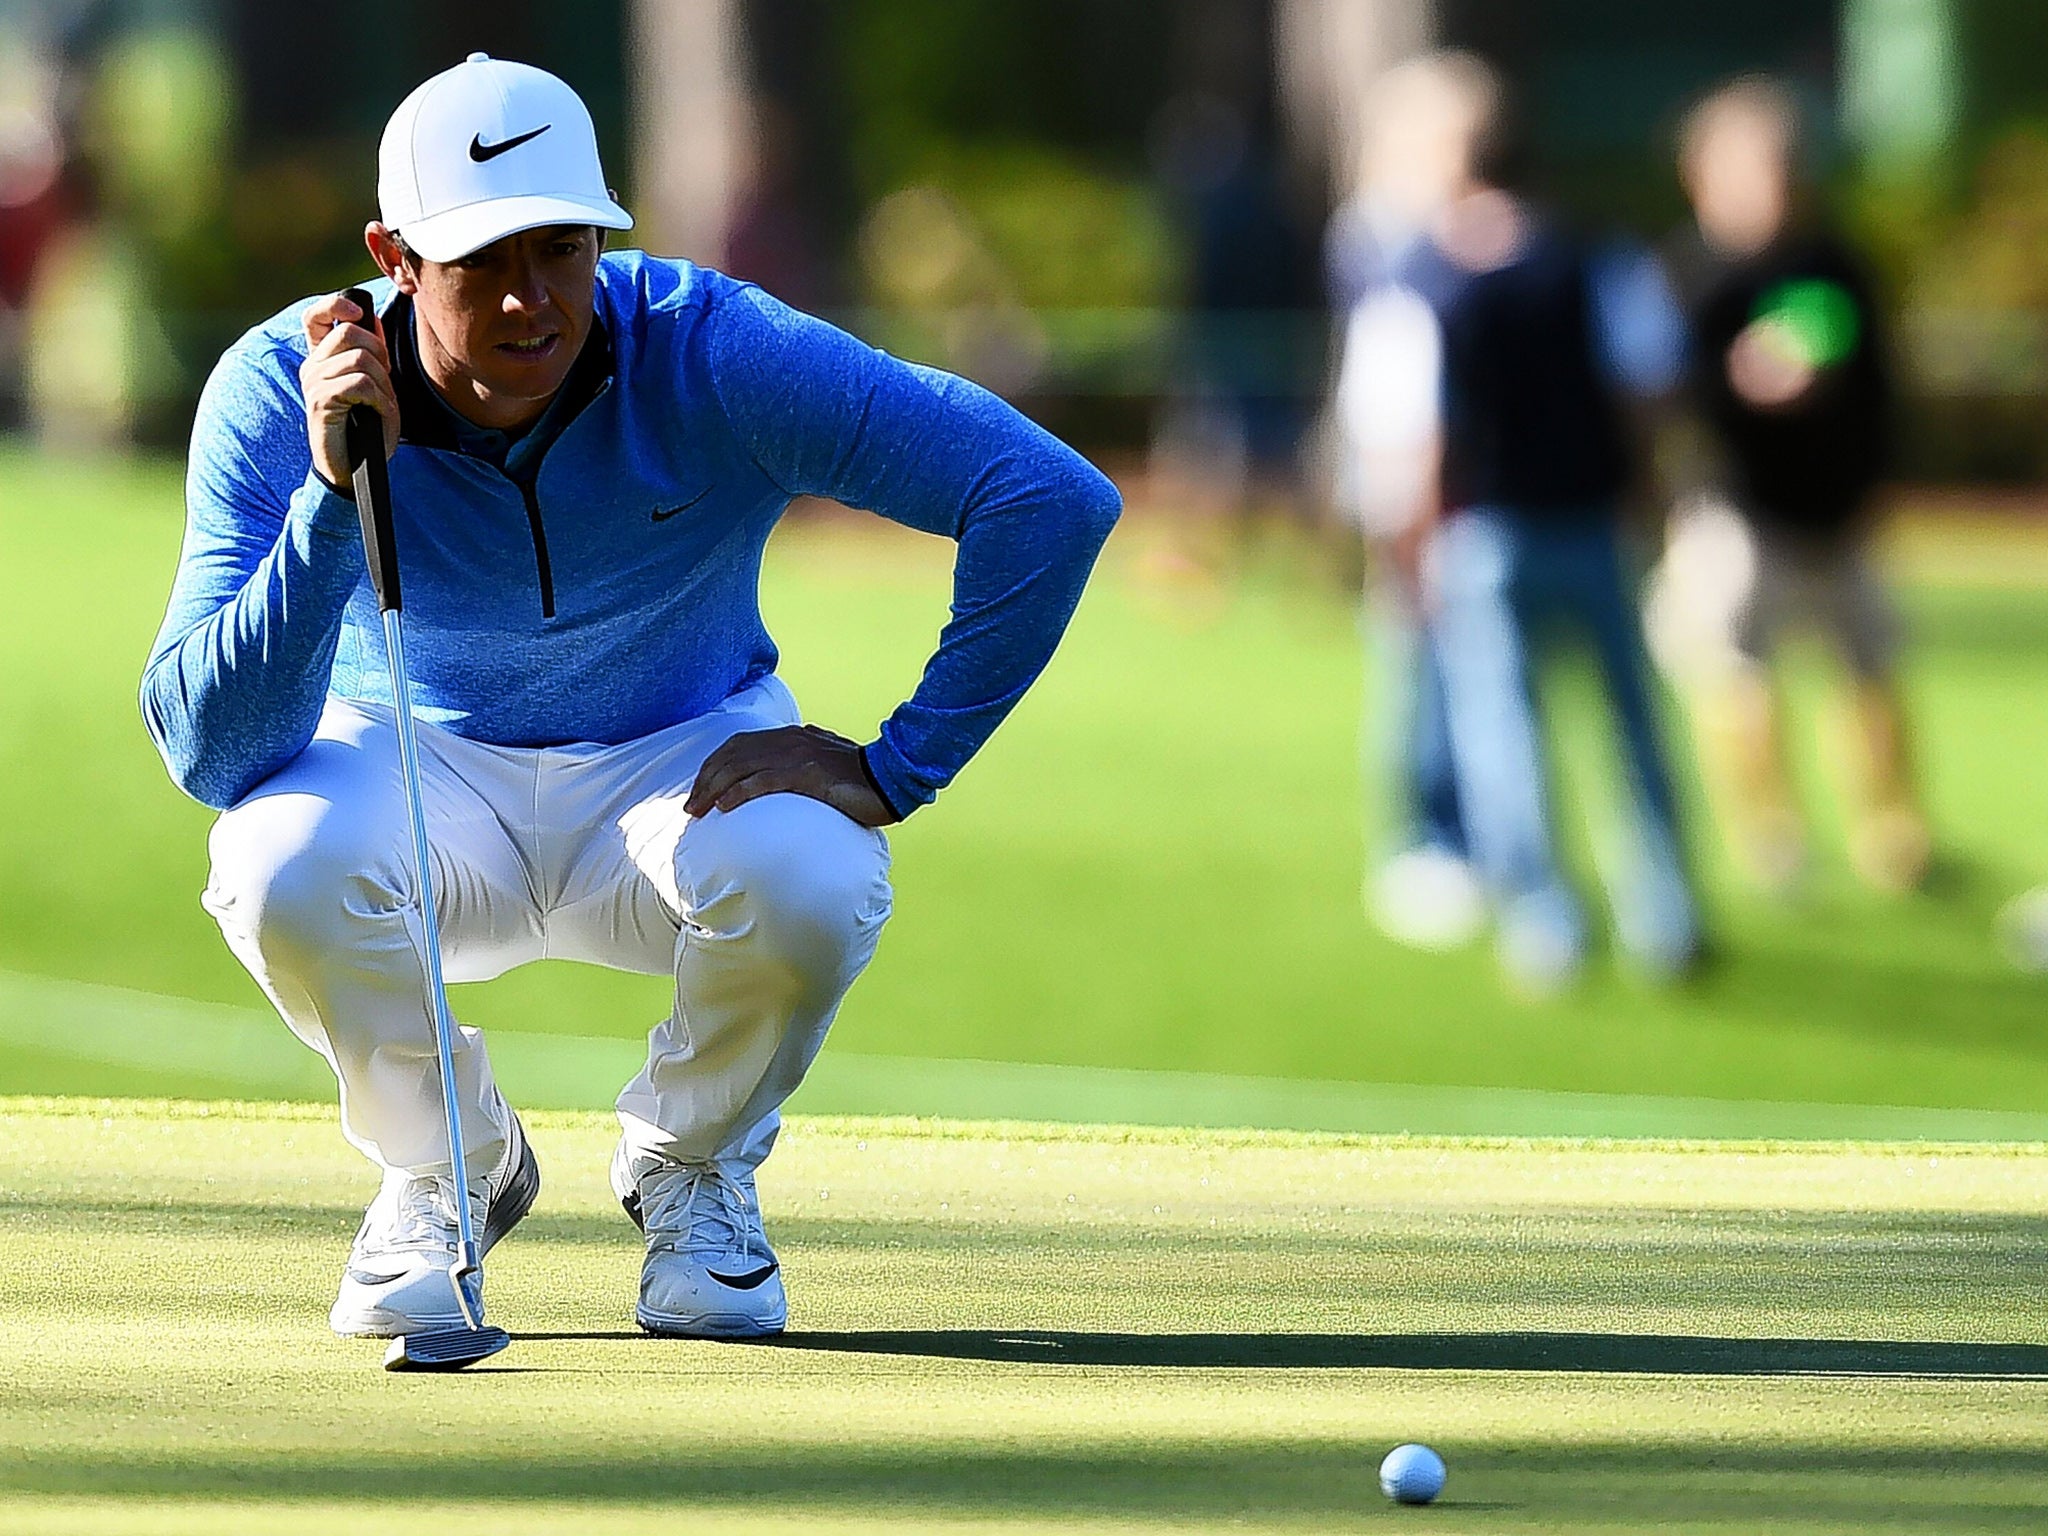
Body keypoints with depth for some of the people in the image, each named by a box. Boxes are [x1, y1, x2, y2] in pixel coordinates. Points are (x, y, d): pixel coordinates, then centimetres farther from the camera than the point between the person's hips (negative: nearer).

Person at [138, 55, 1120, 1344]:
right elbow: (207, 751, -31)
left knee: (812, 881, -35)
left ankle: (692, 1166, 2)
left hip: (691, 757, 0)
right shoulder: (281, 394, -23)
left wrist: (895, 773, -27)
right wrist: (333, 487, -41)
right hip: (416, 775, 0)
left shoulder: (715, 356, -26)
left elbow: (1056, 500, -29)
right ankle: (449, 1166, 1)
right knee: (286, 872, -34)